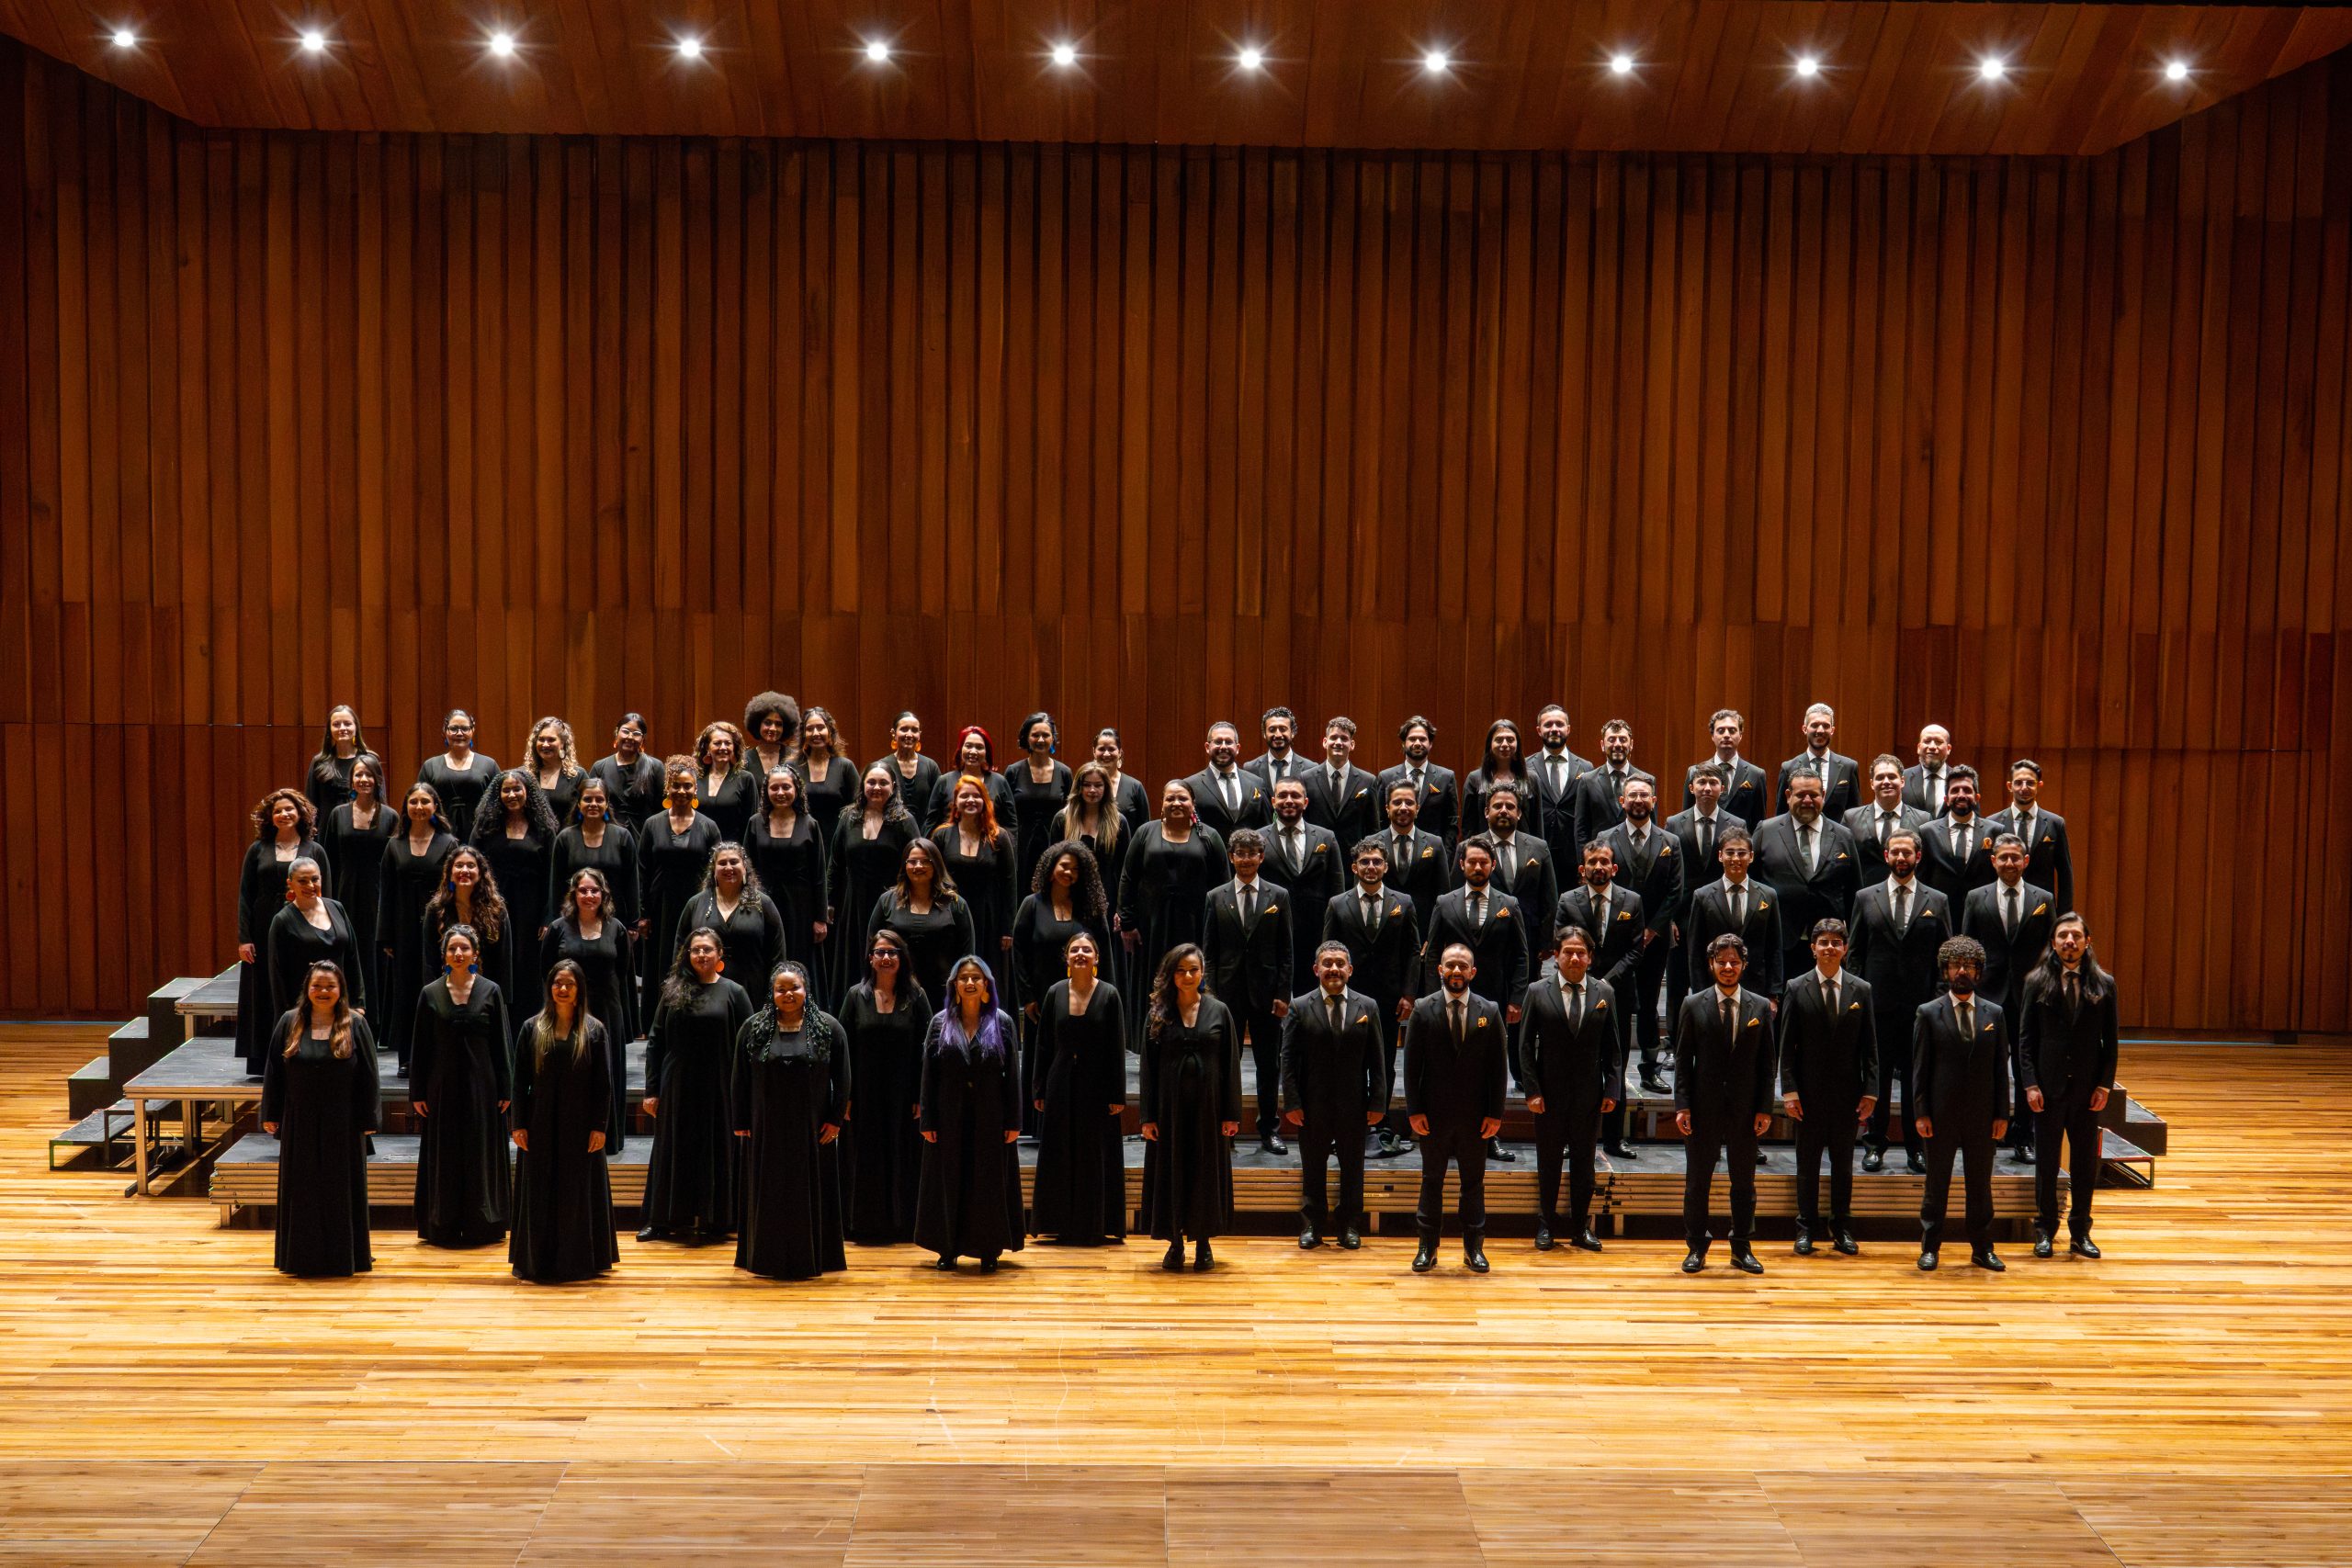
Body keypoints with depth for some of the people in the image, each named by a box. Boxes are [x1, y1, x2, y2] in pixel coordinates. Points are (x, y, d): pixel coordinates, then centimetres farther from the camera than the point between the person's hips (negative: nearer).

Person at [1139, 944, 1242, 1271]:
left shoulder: (1219, 1011, 2)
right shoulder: (1158, 1014, 2)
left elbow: (1231, 1064, 1)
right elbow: (1148, 1067, 2)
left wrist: (1232, 1114, -4)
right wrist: (1148, 1116, -4)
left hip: (1207, 1105, 0)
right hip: (1170, 1105, 0)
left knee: (1206, 1171, 5)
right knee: (1170, 1171, 4)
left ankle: (1203, 1244, 15)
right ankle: (1175, 1244, 15)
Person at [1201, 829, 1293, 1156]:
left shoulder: (1279, 896, 4)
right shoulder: (1216, 897, 4)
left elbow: (1285, 949, 3)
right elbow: (1209, 950, 4)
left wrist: (1283, 994, -4)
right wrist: (1212, 993, -3)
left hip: (1265, 992, 0)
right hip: (1228, 992, 0)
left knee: (1269, 1065, 6)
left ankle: (1270, 1131, 15)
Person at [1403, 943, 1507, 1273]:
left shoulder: (1490, 1011, 1)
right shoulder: (1422, 1010, -1)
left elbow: (1499, 1065, 1)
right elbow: (1412, 1064, -2)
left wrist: (1495, 1113, -4)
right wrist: (1414, 1110, -8)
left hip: (1475, 1116, 1)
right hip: (1433, 1115, -1)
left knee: (1474, 1182, 9)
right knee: (1431, 1181, 8)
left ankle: (1474, 1248, 18)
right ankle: (1428, 1247, 15)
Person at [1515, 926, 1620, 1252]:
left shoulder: (1605, 993, 4)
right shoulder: (1538, 993, -2)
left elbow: (1612, 1046, 6)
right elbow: (1525, 1045, -2)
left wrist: (1613, 1089, -2)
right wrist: (1532, 1090, -9)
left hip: (1590, 1094, 1)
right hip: (1549, 1093, -1)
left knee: (1584, 1161, 8)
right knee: (1548, 1161, 7)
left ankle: (1581, 1227, 17)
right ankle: (1546, 1225, 19)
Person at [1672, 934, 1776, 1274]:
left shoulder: (1761, 1006, 3)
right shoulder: (1694, 1005, 1)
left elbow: (1767, 1061, 4)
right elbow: (1683, 1059, 1)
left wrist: (1765, 1108, -2)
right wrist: (1682, 1106, -7)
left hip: (1744, 1109, 1)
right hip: (1703, 1107, -1)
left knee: (1744, 1182, 8)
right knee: (1697, 1181, 5)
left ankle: (1742, 1249, 18)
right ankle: (1696, 1249, 14)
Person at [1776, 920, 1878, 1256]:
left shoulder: (1861, 990, 4)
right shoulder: (1796, 989, 0)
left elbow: (1870, 1046, 5)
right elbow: (1787, 1046, -1)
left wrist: (1870, 1090, -2)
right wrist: (1789, 1090, -8)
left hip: (1847, 1093, 1)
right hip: (1809, 1093, -1)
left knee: (1843, 1164, 9)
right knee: (1808, 1164, 5)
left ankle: (1842, 1229, 18)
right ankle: (1806, 1229, 14)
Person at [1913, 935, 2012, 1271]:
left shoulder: (1995, 1013, 6)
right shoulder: (1928, 1013, -1)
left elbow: (2001, 1067, 6)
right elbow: (1919, 1067, -2)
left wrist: (2002, 1114, 1)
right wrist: (1920, 1114, -7)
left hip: (1981, 1117, 2)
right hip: (1941, 1116, -2)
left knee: (1981, 1184, 9)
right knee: (1936, 1184, 6)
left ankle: (1982, 1249, 18)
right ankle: (1930, 1249, 14)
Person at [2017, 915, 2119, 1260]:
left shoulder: (2103, 985, 4)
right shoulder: (2037, 982, 1)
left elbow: (2110, 1041, 5)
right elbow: (2026, 1038, 1)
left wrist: (2105, 1085, -4)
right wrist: (2030, 1084, -7)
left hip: (2087, 1088, 1)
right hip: (2049, 1086, -1)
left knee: (2085, 1161, 6)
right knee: (2047, 1160, 5)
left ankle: (2080, 1232, 17)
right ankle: (2045, 1231, 16)